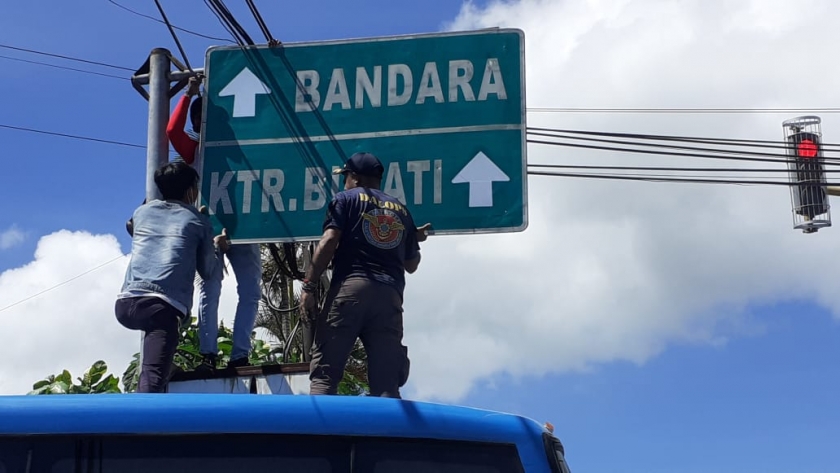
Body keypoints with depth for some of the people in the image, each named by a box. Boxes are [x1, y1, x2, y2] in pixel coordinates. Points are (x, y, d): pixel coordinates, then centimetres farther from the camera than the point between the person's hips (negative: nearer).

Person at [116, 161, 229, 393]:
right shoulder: (199, 221, 14)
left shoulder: (142, 211, 23)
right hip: (163, 306, -4)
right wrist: (218, 248, 41)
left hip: (126, 303, 5)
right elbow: (207, 271, 22)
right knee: (152, 379, -14)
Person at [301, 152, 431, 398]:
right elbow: (411, 265, 25)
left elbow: (329, 243, -4)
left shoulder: (346, 198, 12)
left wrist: (308, 286, -3)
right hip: (390, 295, 4)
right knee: (387, 383, -1)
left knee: (324, 371, -6)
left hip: (350, 288, -4)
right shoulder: (401, 210, 24)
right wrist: (416, 240, 44)